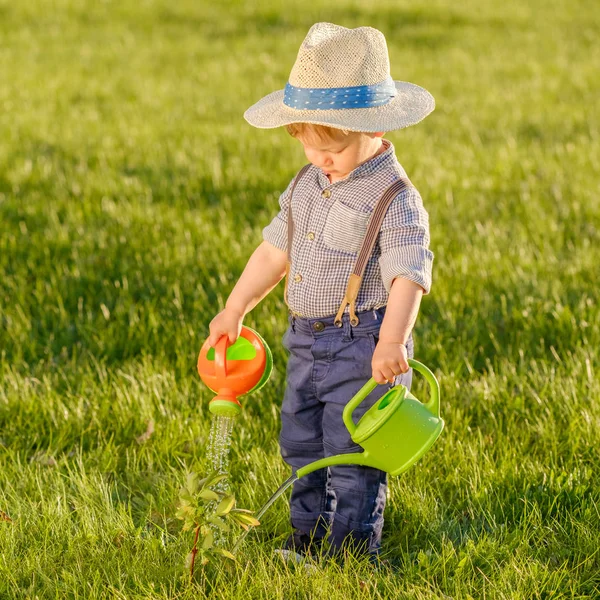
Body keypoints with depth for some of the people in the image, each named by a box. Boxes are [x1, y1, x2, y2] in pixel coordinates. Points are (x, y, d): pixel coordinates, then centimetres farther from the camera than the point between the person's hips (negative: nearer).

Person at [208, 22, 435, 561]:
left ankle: (353, 546, 13)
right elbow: (275, 250, 17)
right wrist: (234, 311, 17)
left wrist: (391, 341, -37)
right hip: (308, 339, 8)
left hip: (363, 345, -8)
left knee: (352, 452, -1)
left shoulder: (394, 199, -17)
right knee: (301, 441, 17)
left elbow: (409, 275, -25)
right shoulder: (308, 185, 7)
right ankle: (309, 533, 32)